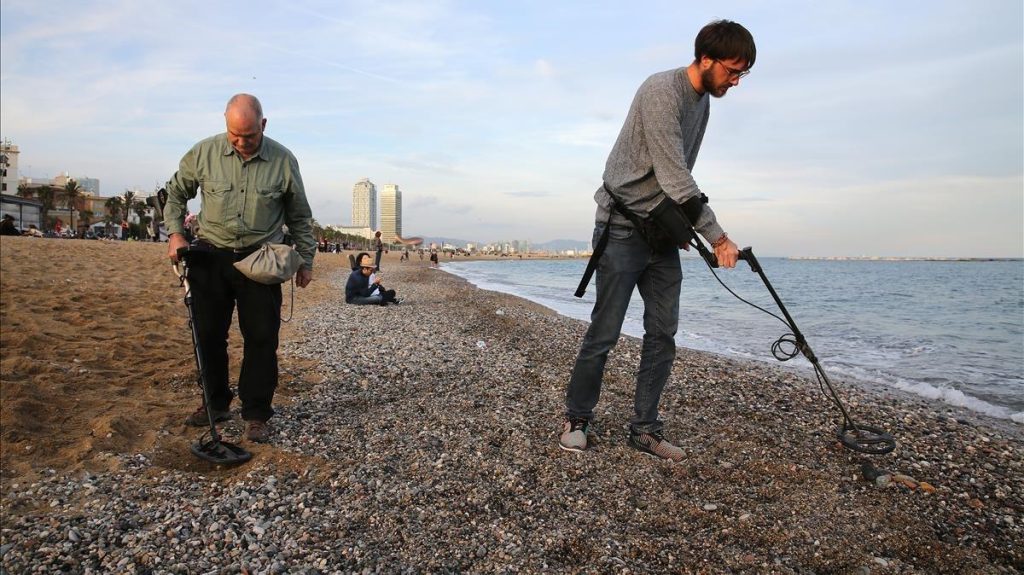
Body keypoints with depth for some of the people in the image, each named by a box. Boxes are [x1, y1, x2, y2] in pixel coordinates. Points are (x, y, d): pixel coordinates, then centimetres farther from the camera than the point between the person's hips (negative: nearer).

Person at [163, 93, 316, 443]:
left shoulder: (283, 161, -4)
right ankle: (216, 404, 27)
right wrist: (175, 232, 0)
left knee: (261, 339, -2)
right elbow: (176, 193, 13)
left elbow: (299, 217, 6)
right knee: (208, 335, 9)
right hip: (211, 257, 2)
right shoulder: (204, 152, -3)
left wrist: (306, 261, 5)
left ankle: (256, 414, 10)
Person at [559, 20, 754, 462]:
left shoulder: (703, 102, 14)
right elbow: (674, 176, -20)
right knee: (605, 332, -4)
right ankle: (576, 420, 14)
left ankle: (644, 429, 14)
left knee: (663, 332, 3)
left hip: (663, 231, 8)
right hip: (623, 228, -8)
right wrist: (717, 237, -16)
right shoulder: (661, 91, -15)